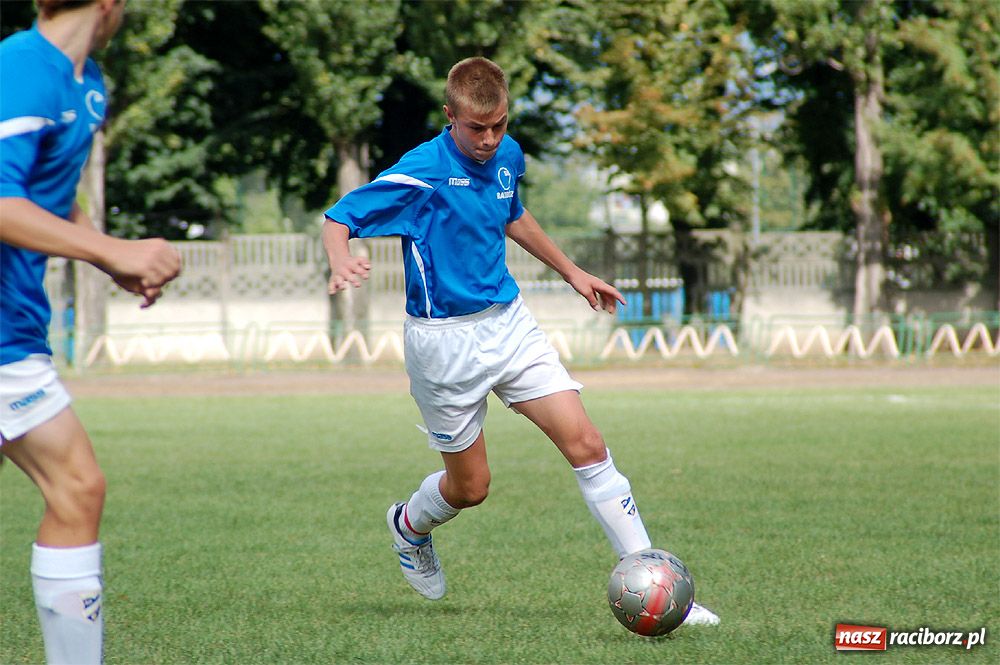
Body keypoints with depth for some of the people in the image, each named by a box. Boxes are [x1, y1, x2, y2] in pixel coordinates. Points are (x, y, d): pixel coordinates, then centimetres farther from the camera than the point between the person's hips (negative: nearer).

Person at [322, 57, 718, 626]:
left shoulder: (507, 155, 3)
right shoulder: (423, 172, -18)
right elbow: (339, 219, -15)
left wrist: (571, 270, 30)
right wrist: (342, 265, -37)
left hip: (510, 323, 5)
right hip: (444, 339, -5)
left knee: (586, 444, -7)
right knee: (471, 485, 6)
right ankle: (410, 526, 42)